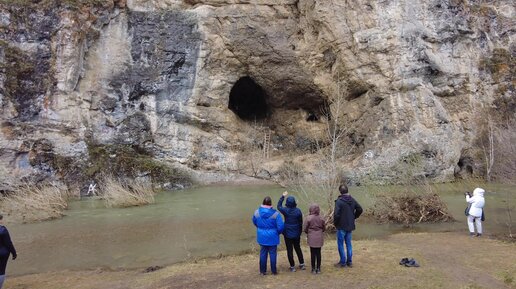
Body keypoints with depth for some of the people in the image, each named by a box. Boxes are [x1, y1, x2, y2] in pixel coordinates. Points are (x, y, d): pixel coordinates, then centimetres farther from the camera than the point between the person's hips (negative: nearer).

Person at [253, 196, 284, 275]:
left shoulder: (257, 212, -9)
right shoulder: (275, 213, -19)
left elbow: (254, 222, 8)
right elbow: (280, 226, -17)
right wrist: (278, 232, 4)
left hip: (262, 237, 3)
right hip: (272, 237, -2)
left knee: (263, 253, 15)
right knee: (273, 253, 12)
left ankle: (262, 271, 24)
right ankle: (274, 271, 23)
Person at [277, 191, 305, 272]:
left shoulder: (285, 210, -16)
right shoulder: (298, 211, -10)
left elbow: (279, 206, 6)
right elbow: (301, 223, -1)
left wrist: (282, 196, 12)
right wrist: (300, 232, 13)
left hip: (288, 234, -3)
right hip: (296, 234, 3)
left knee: (289, 250, 8)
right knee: (298, 248, 20)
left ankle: (292, 266, 14)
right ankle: (302, 264, 27)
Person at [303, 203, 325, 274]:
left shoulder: (308, 218, -12)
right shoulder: (321, 218, -3)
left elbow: (304, 229, -8)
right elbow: (324, 228, 7)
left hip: (312, 238, -2)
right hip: (319, 237, 3)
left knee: (313, 253, 6)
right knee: (318, 253, 11)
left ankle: (313, 269, 14)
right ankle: (318, 268, 18)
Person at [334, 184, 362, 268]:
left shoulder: (339, 201, -19)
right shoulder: (352, 200, 1)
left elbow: (336, 214, -23)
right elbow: (360, 209, 8)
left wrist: (335, 223, -7)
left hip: (341, 226, -6)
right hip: (350, 226, 6)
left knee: (340, 244, 6)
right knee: (349, 244, 16)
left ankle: (343, 262, 11)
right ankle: (349, 262, 21)